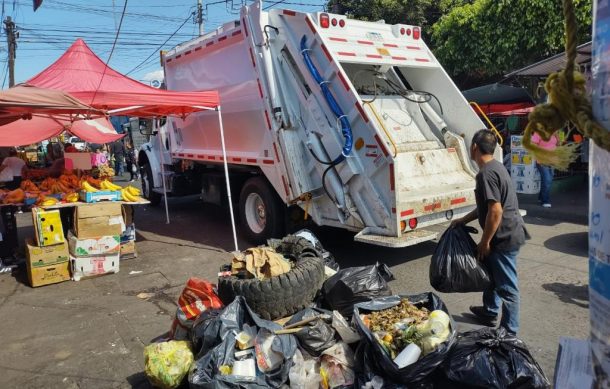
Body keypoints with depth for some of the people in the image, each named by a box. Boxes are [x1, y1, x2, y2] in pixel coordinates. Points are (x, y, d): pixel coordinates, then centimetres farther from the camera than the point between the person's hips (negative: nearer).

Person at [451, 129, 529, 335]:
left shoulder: (486, 173, -22)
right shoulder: (495, 167, 10)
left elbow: (495, 211, -26)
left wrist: (484, 242, -18)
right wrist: (463, 220, 19)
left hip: (505, 236, -11)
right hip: (508, 232, 11)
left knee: (506, 286, 1)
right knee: (491, 272, 26)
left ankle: (509, 332, 15)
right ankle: (489, 312, 45)